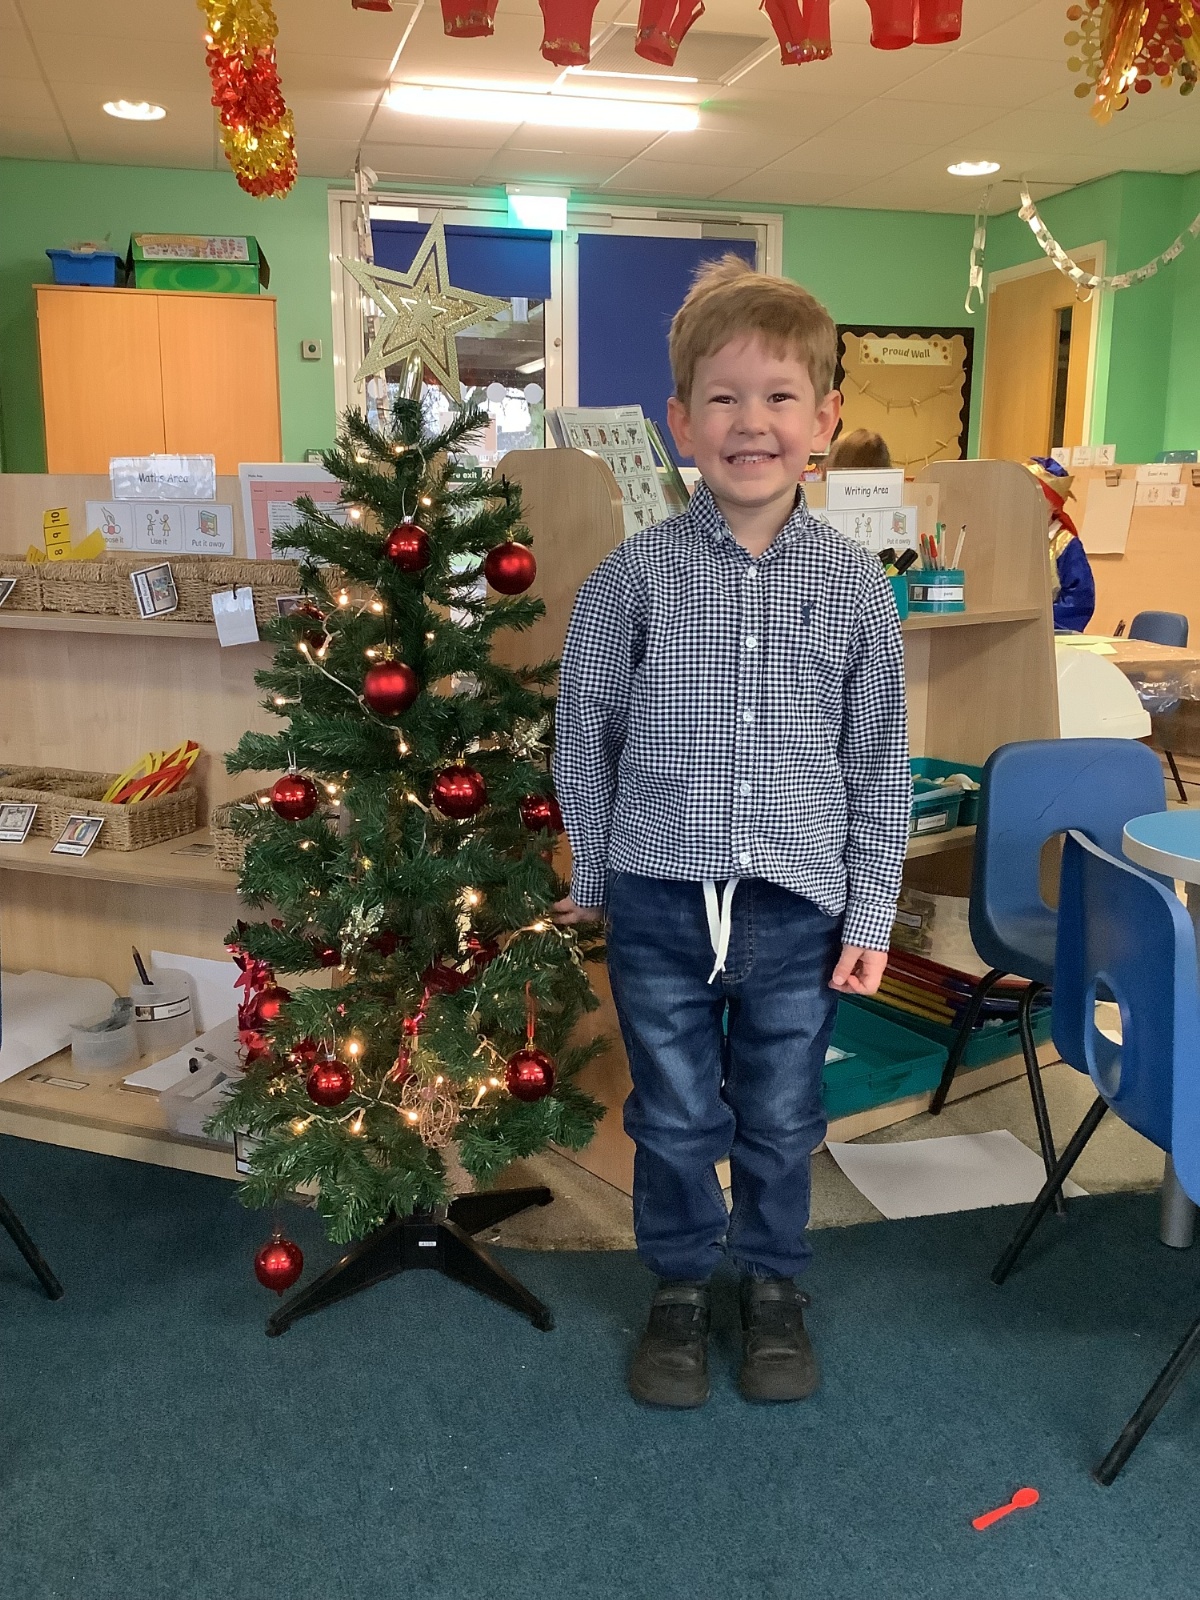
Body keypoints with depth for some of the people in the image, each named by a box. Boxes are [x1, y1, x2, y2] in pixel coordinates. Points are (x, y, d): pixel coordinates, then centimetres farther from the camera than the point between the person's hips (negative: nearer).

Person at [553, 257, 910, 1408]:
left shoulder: (854, 585, -3)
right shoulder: (634, 575, -7)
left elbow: (880, 761, 2)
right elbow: (584, 734, 2)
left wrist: (871, 913, 2)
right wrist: (588, 878, 6)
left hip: (799, 905, 1)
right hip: (661, 900, 0)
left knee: (781, 1117, 17)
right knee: (675, 1116, 15)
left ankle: (773, 1282, 42)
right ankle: (680, 1286, 39)